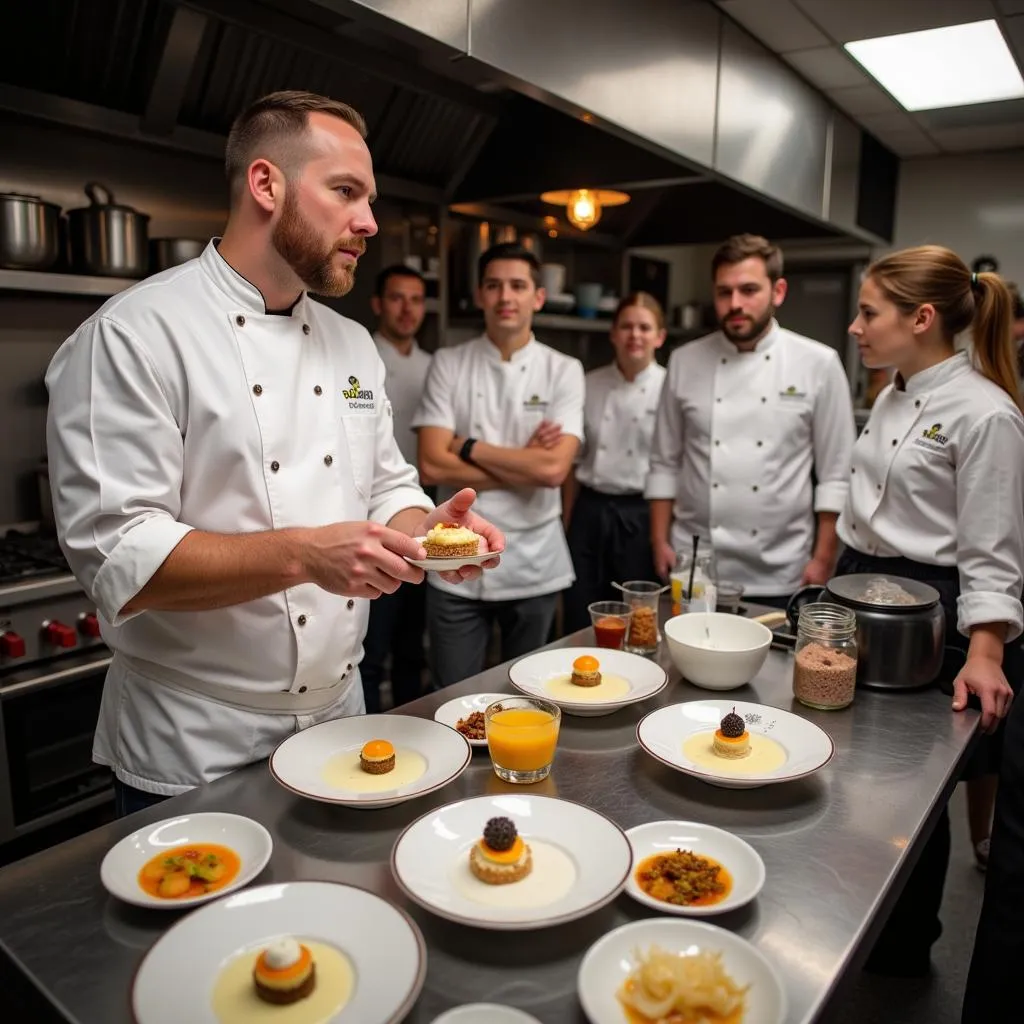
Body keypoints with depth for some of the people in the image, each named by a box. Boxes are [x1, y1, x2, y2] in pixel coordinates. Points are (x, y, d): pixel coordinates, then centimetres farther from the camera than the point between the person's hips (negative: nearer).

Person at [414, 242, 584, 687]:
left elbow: (554, 468, -15)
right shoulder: (448, 364, 0)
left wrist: (469, 447, -11)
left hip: (534, 565, 1)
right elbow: (432, 466, -11)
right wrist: (523, 466, -11)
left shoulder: (563, 371, -1)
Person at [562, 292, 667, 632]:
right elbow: (573, 461, 10)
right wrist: (567, 526, 8)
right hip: (590, 513, 3)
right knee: (579, 623, 9)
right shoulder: (590, 385, 5)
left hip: (641, 516, -3)